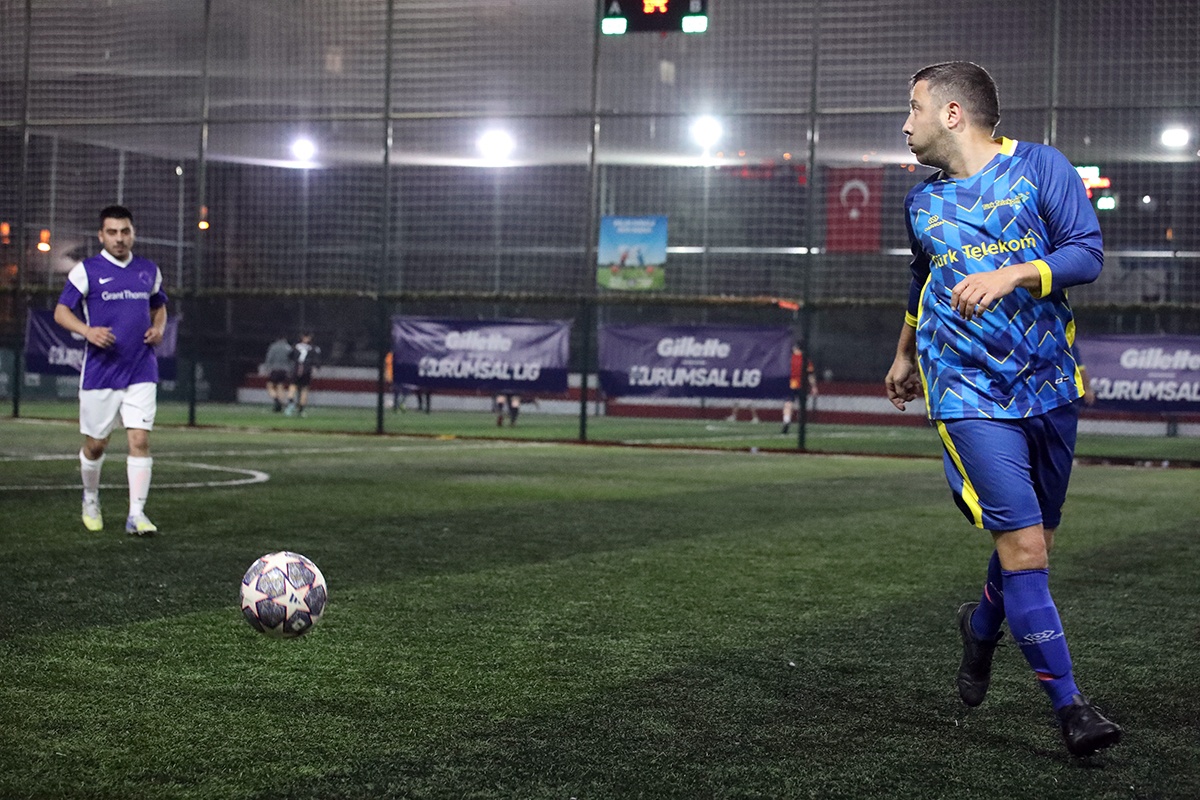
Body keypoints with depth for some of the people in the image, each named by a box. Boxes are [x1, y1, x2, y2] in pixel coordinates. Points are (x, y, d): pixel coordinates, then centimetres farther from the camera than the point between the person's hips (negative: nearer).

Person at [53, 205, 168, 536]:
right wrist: (88, 331, -20)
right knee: (95, 445, 8)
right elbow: (61, 312, -2)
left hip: (141, 372, 2)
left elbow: (159, 307, 23)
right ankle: (91, 499, 34)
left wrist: (158, 328, 2)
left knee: (140, 440, -10)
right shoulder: (86, 270, -3)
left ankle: (136, 514, -8)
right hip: (99, 372, -2)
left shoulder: (149, 270, 9)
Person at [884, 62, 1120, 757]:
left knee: (1037, 542, 12)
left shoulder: (1041, 166, 1)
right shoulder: (922, 202, 10)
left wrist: (1012, 274, -22)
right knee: (1023, 548, -14)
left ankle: (984, 624, 44)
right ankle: (1069, 706, -7)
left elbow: (1088, 252, -7)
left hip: (1049, 386, 1)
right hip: (969, 394, 0)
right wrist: (905, 355, 39)